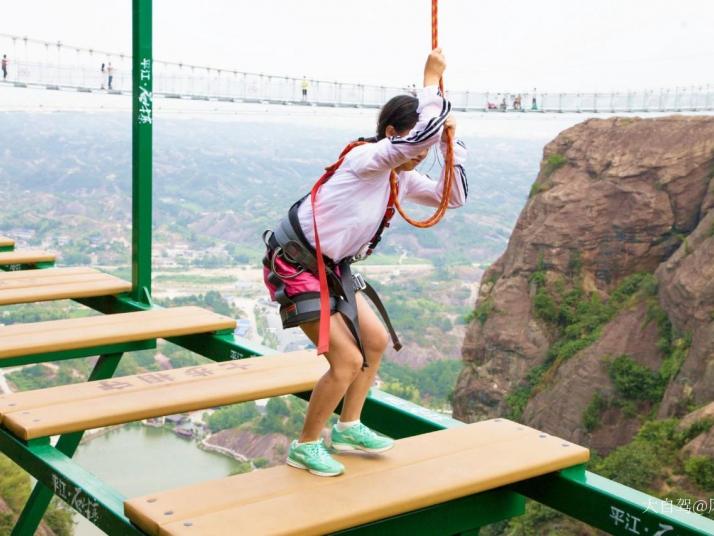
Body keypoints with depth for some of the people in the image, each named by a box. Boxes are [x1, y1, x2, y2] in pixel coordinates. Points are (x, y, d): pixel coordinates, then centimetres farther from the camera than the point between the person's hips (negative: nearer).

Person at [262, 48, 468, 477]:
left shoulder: (403, 180, 6)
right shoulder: (366, 159, -22)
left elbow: (454, 197, 11)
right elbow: (426, 132, -36)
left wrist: (452, 142, 2)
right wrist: (431, 80, -22)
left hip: (331, 267, 10)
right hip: (294, 265, -10)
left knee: (376, 341, 14)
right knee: (348, 361, -10)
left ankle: (348, 428, 31)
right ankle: (305, 448, 9)